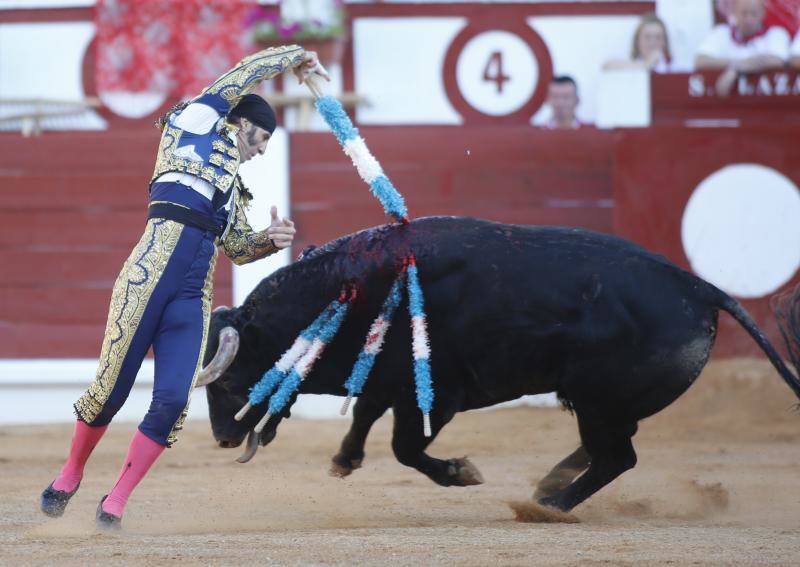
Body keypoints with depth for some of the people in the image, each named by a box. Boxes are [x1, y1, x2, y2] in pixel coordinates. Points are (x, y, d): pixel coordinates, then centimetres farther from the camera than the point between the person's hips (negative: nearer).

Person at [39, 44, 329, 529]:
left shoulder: (233, 188, 30)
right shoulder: (190, 126, 12)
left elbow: (238, 248, 31)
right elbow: (245, 74, 10)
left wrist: (270, 240, 11)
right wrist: (297, 56, 20)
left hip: (193, 298, 6)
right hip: (150, 275, -6)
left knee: (173, 401, -8)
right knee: (111, 387, -2)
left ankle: (115, 503, 2)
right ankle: (71, 475, 22)